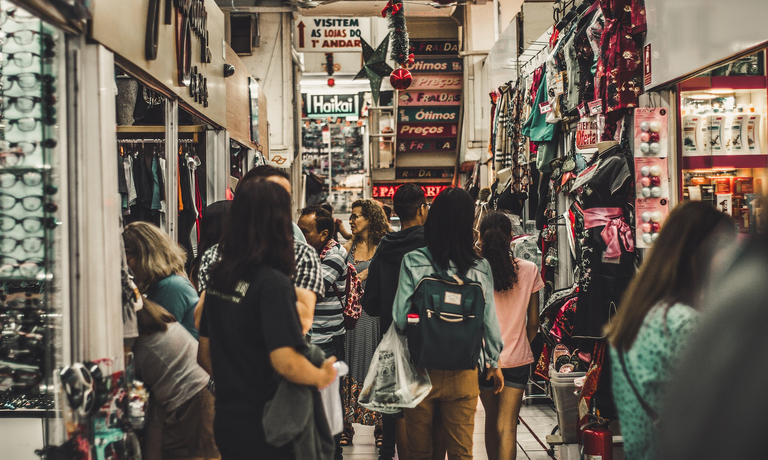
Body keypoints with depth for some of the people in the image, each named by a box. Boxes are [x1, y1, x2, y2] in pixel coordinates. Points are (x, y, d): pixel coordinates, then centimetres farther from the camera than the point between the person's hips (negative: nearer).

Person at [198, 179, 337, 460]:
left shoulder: (217, 277, 3)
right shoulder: (273, 284, -20)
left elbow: (203, 351, 11)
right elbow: (285, 361, -27)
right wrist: (322, 376, -9)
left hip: (225, 420, 7)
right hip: (263, 427, -7)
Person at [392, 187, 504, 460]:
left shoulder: (413, 262, -9)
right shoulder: (480, 268, -6)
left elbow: (400, 317, -11)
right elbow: (489, 320, -1)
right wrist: (494, 363, 14)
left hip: (420, 368, 0)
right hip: (462, 373, 1)